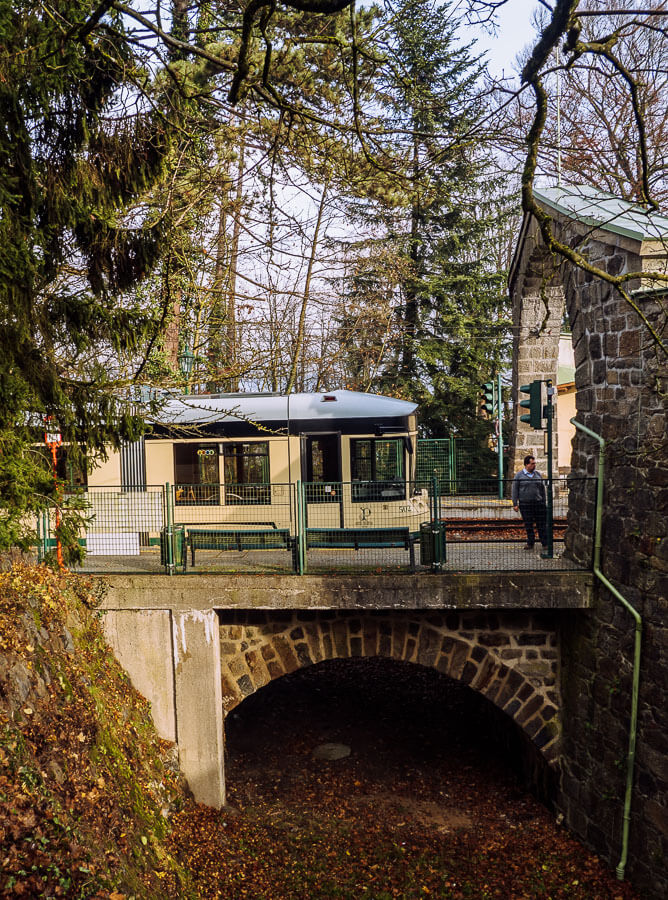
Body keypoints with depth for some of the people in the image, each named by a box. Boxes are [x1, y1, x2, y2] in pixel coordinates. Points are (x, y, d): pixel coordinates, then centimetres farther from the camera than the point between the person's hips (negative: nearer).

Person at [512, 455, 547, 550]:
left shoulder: (538, 474, 10)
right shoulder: (519, 475, 1)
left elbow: (542, 489, 15)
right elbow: (515, 490, 1)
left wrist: (544, 502, 12)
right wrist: (515, 504, -4)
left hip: (538, 503, 2)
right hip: (525, 504, -2)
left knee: (542, 524, 0)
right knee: (528, 525, 5)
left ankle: (545, 543, 7)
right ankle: (530, 543, 16)